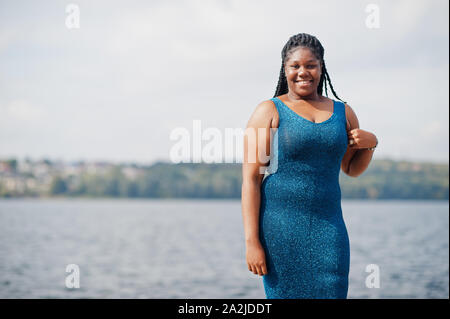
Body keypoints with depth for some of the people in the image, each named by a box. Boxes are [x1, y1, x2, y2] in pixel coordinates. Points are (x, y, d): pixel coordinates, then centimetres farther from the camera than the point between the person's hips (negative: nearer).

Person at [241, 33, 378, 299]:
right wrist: (252, 242, -12)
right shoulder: (269, 112, 0)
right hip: (280, 227, -4)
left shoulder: (343, 112, 13)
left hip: (328, 226, 4)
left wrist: (371, 143, 4)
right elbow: (250, 179, -5)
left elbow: (353, 169, 27)